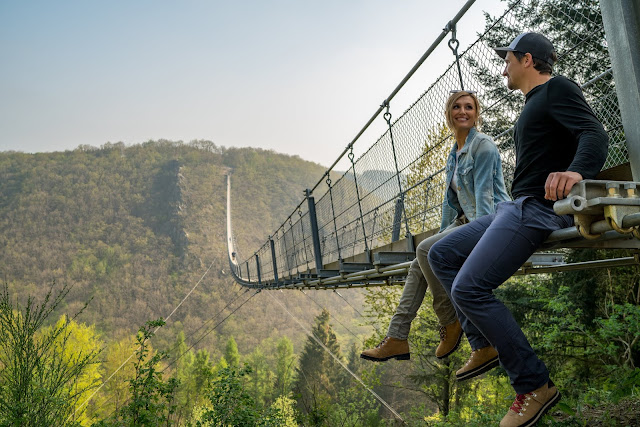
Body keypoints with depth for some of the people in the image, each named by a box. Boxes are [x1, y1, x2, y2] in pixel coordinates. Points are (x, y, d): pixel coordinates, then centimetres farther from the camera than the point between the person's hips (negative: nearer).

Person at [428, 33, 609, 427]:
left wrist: (575, 172, -42)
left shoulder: (557, 88, -6)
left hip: (539, 206, -11)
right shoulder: (533, 103, 24)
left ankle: (535, 386, -14)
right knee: (441, 255, 13)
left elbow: (595, 134, -22)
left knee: (469, 288, -23)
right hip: (516, 207, 11)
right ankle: (484, 343, 9)